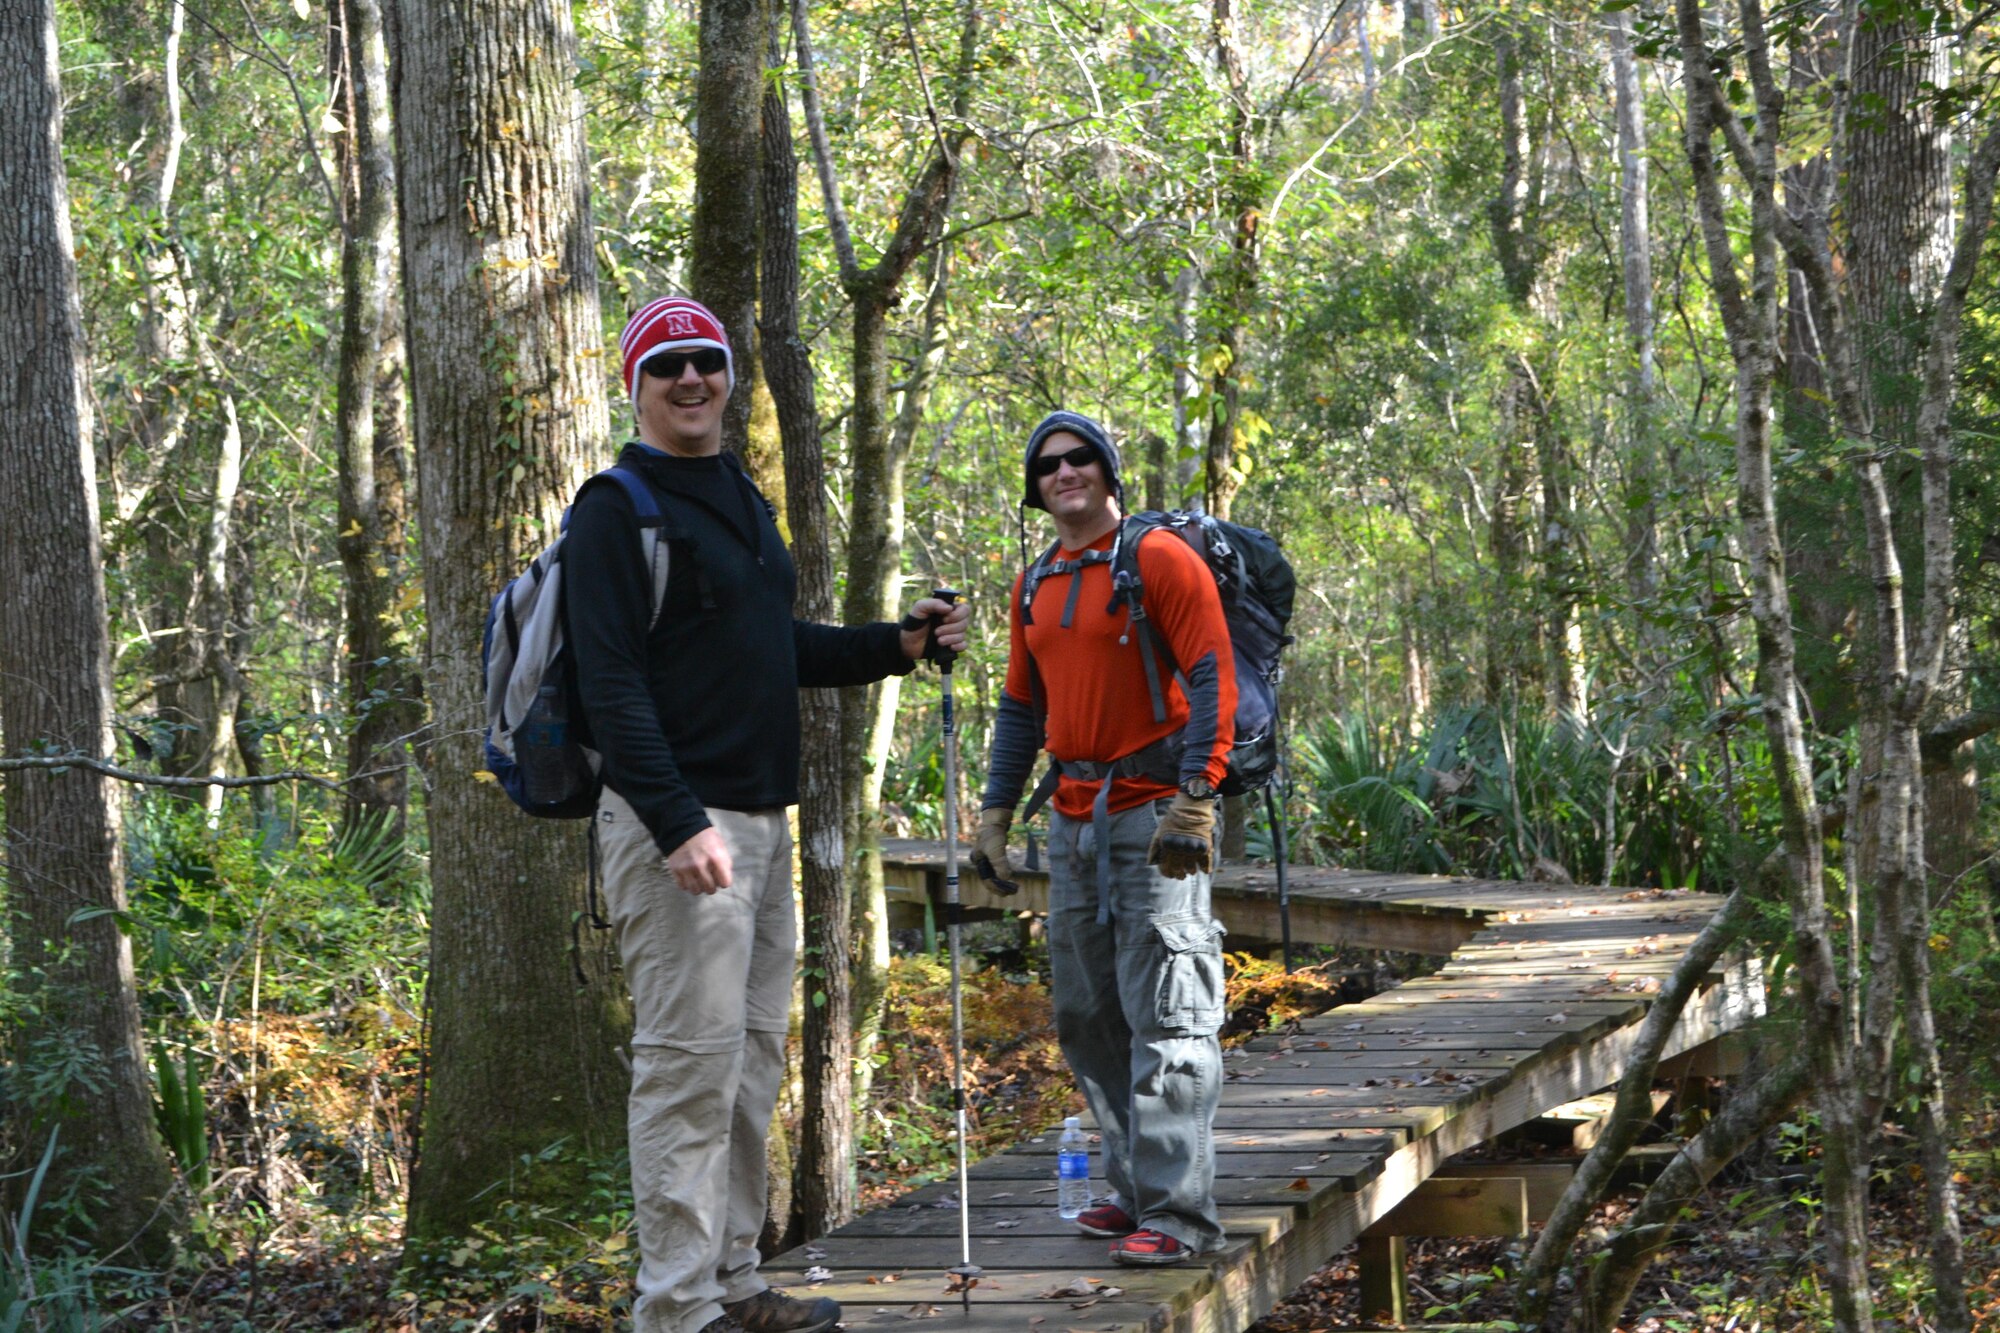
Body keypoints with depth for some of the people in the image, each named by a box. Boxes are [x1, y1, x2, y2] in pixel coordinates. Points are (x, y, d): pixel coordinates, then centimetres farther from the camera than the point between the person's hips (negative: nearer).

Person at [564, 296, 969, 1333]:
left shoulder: (740, 498, 18)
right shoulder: (618, 508, -9)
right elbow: (611, 682, -17)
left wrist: (897, 645, 13)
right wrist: (677, 821, -25)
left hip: (763, 818, 9)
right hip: (678, 826, -9)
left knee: (753, 1058, 14)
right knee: (691, 1064, -8)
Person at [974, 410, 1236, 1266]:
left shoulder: (1158, 560, -5)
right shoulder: (1036, 586, 16)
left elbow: (1212, 679, -12)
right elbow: (1022, 707, 22)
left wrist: (1194, 800, -19)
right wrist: (995, 813, 16)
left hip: (1152, 810, -8)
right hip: (1076, 818, 8)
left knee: (1165, 1017, -10)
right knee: (1087, 1016, 10)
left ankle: (1176, 1212, -10)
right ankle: (1134, 1187, 20)